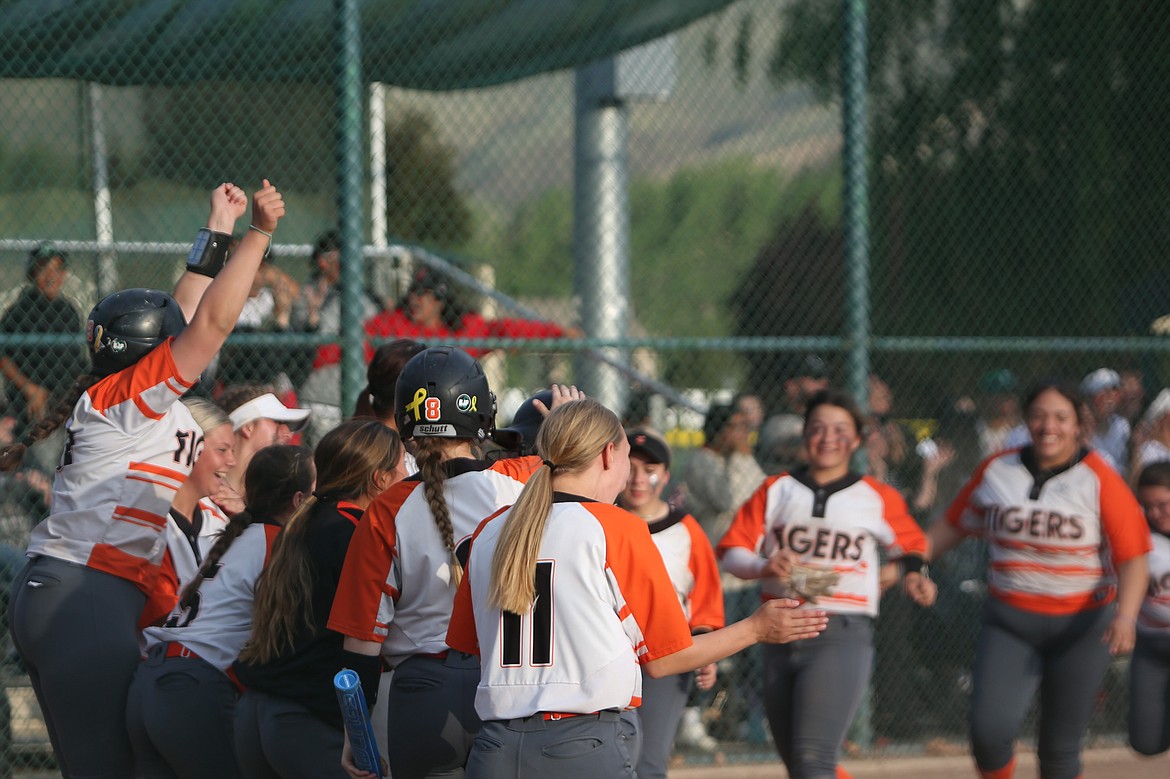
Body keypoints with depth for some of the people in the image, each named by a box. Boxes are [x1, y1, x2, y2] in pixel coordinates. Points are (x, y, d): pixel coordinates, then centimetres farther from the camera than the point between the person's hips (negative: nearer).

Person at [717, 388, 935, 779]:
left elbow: (911, 543, 23)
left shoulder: (877, 498, 7)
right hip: (780, 635, 4)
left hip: (843, 635, -4)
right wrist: (763, 566, -16)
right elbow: (732, 552, 4)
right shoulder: (776, 490, 10)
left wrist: (911, 574, 2)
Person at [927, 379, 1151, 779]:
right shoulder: (996, 470, 2)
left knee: (1060, 746, 4)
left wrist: (1125, 616, -27)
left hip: (1081, 626, -2)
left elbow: (1132, 555, -13)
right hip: (1008, 622, 2)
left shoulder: (1100, 479, -8)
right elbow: (953, 525, 14)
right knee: (989, 730, -14)